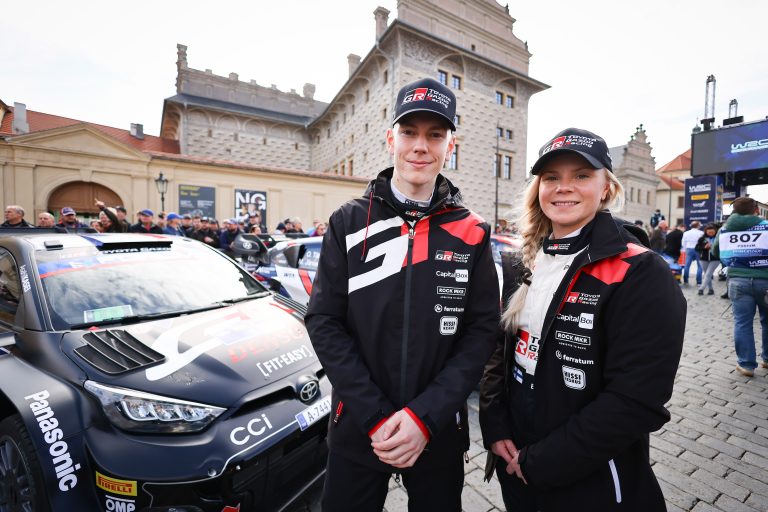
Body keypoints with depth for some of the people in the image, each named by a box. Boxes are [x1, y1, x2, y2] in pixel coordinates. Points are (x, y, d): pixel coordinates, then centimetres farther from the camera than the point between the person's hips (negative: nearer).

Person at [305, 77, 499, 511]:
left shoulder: (472, 234, -3)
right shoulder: (349, 223, -4)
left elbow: (482, 330, -5)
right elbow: (325, 322, -7)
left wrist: (425, 416, -14)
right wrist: (376, 417, -13)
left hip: (440, 431, 1)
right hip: (357, 427, 0)